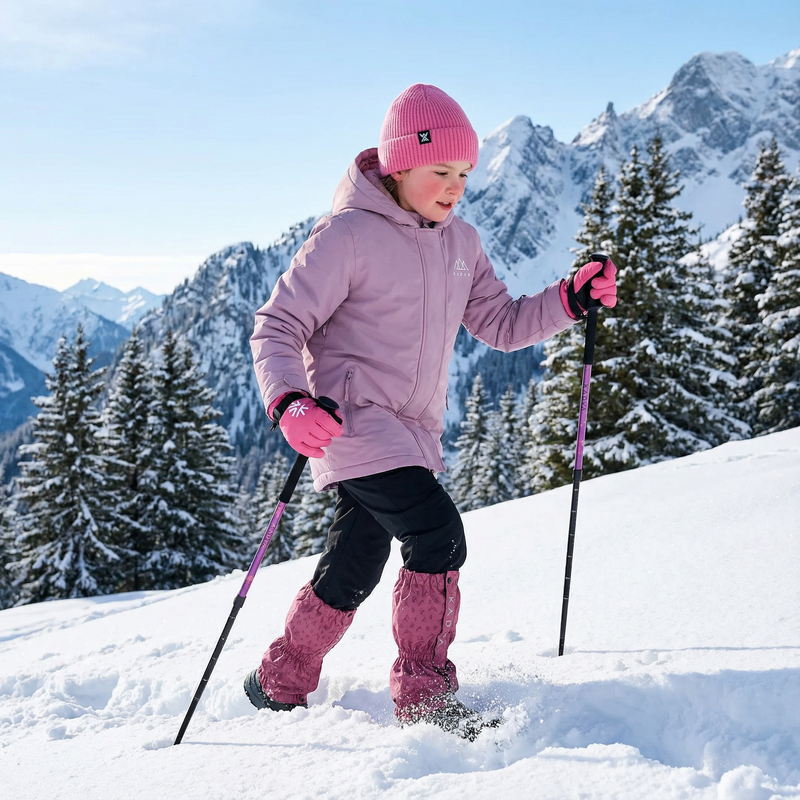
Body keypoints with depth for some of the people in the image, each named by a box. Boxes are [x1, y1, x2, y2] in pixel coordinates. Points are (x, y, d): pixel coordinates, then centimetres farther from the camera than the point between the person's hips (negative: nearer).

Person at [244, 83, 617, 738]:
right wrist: (289, 402, -31)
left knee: (354, 571, 14)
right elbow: (277, 326, -13)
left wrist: (571, 299, -3)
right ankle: (426, 694, -9)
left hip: (414, 432, 7)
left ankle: (280, 684, 33)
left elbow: (501, 324, 13)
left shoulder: (459, 243, 10)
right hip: (349, 418, -7)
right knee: (437, 533, -22)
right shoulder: (348, 235, -12)